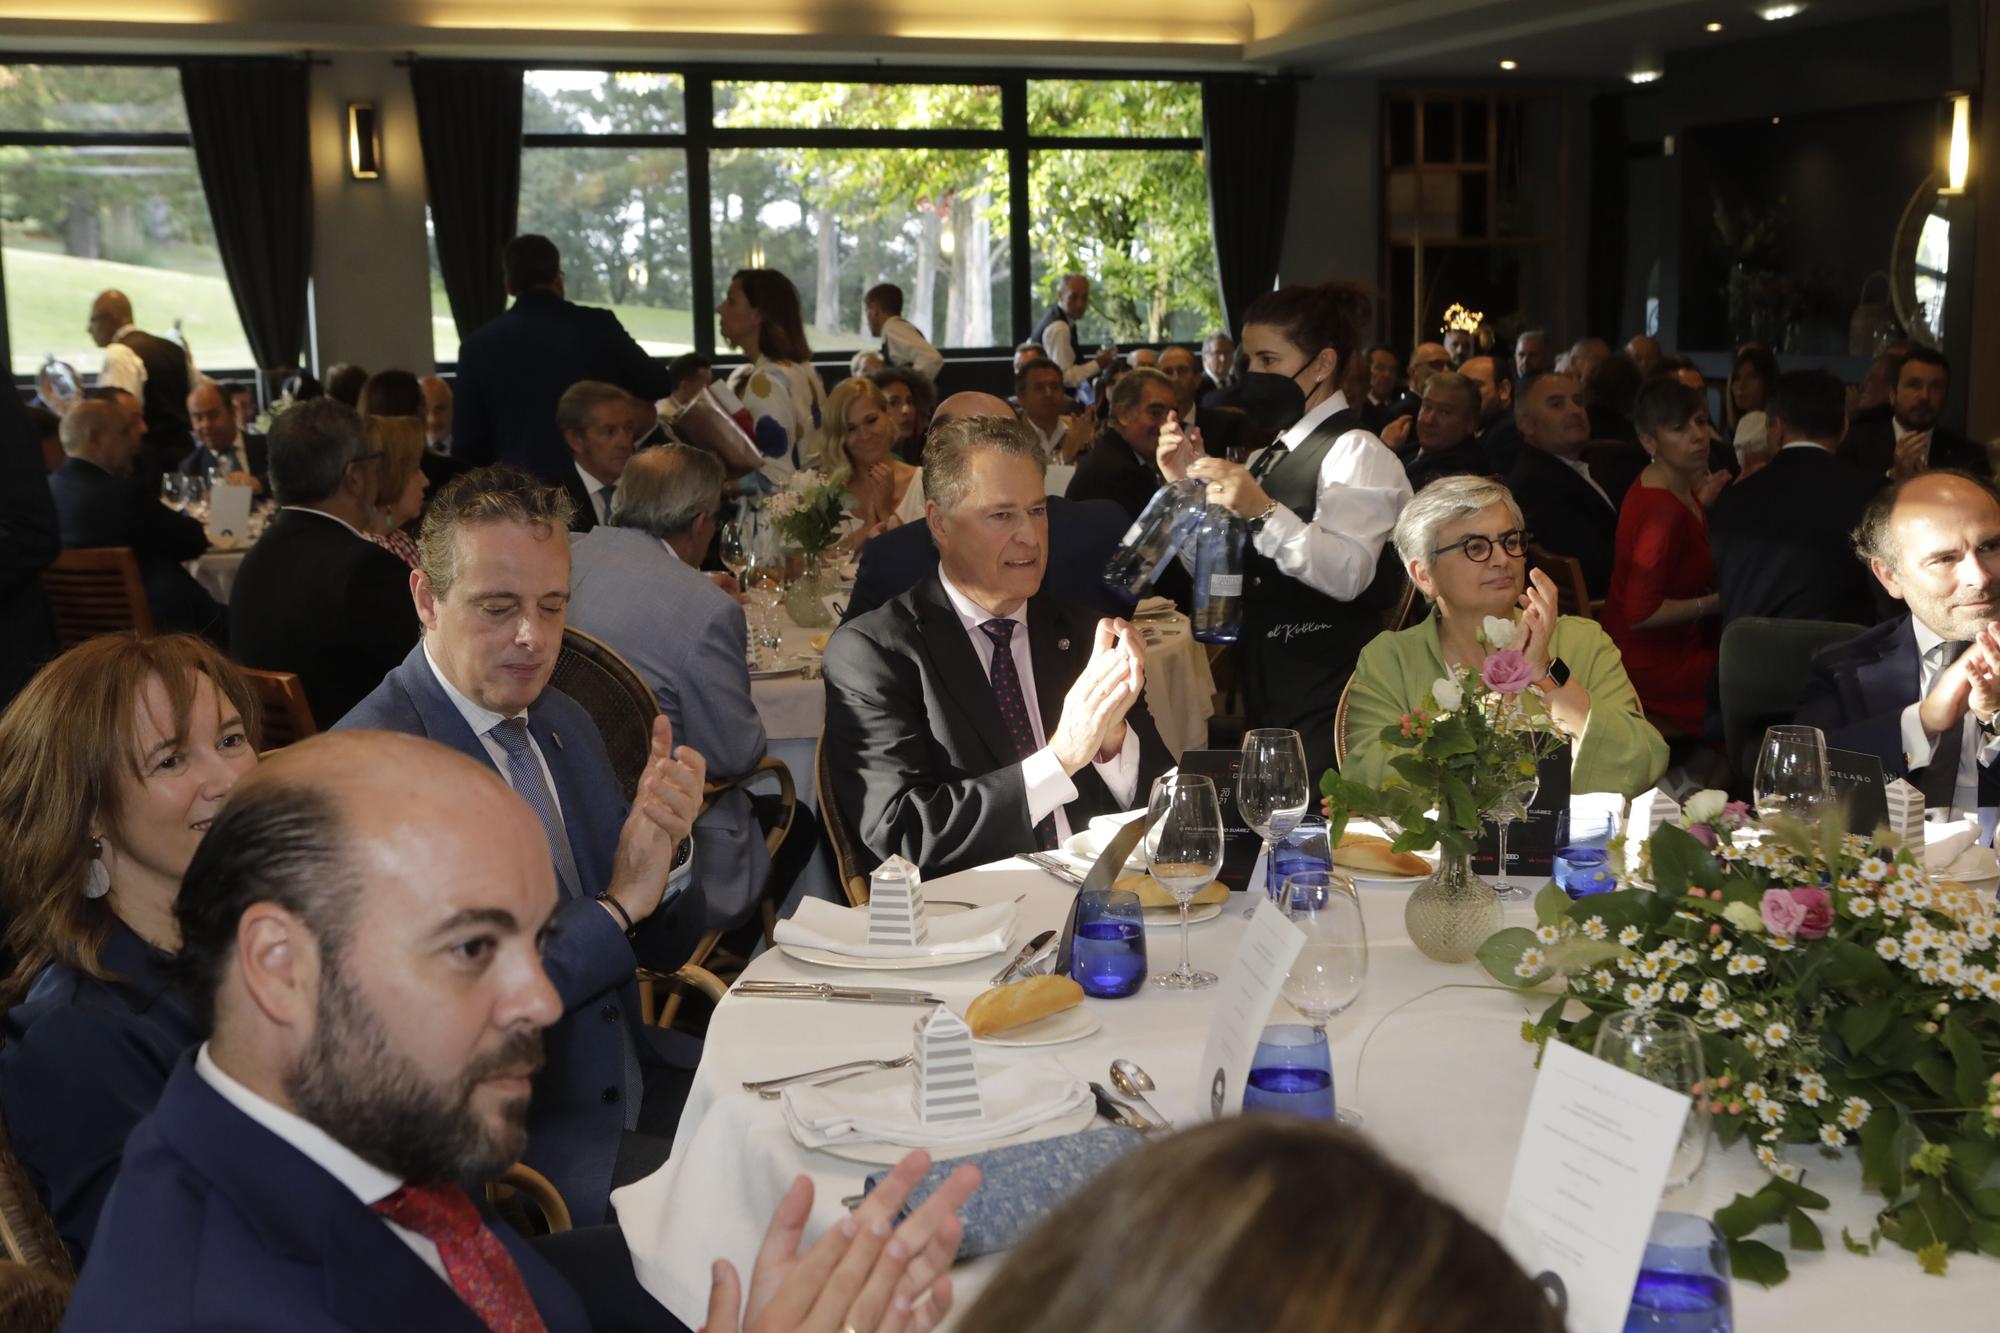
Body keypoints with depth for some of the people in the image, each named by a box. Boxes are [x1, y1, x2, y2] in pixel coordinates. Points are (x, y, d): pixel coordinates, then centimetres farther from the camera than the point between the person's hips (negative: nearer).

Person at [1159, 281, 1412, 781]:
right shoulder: (1270, 457, 16)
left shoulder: (1355, 452, -9)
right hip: (1266, 682, 8)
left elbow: (1349, 575, -22)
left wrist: (1265, 513, -30)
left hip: (1325, 686, -8)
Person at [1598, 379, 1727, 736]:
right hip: (1656, 665, -9)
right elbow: (1641, 613, -27)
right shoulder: (1662, 509, -27)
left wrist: (1700, 504, 5)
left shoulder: (1675, 487, 0)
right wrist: (1717, 602, -19)